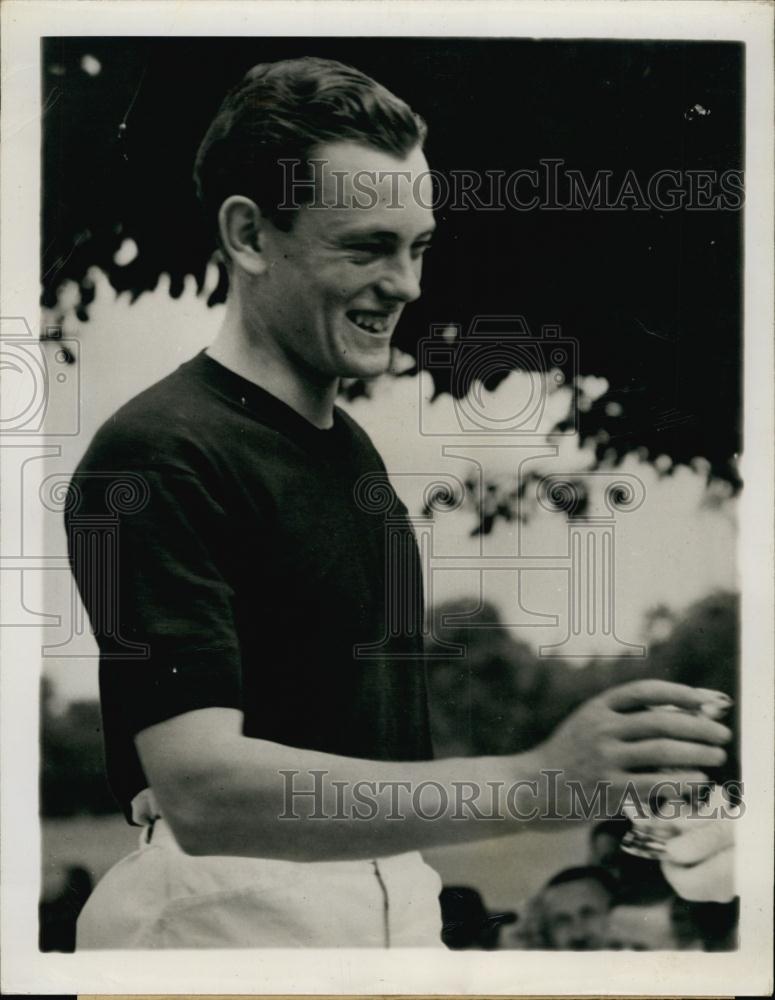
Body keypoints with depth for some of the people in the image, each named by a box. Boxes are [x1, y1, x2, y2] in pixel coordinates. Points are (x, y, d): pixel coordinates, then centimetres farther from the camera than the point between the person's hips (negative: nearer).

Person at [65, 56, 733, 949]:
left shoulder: (350, 446, 10)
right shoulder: (158, 456, -17)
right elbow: (202, 789, -28)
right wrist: (536, 782, -35)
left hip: (393, 899, 8)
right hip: (230, 914, -8)